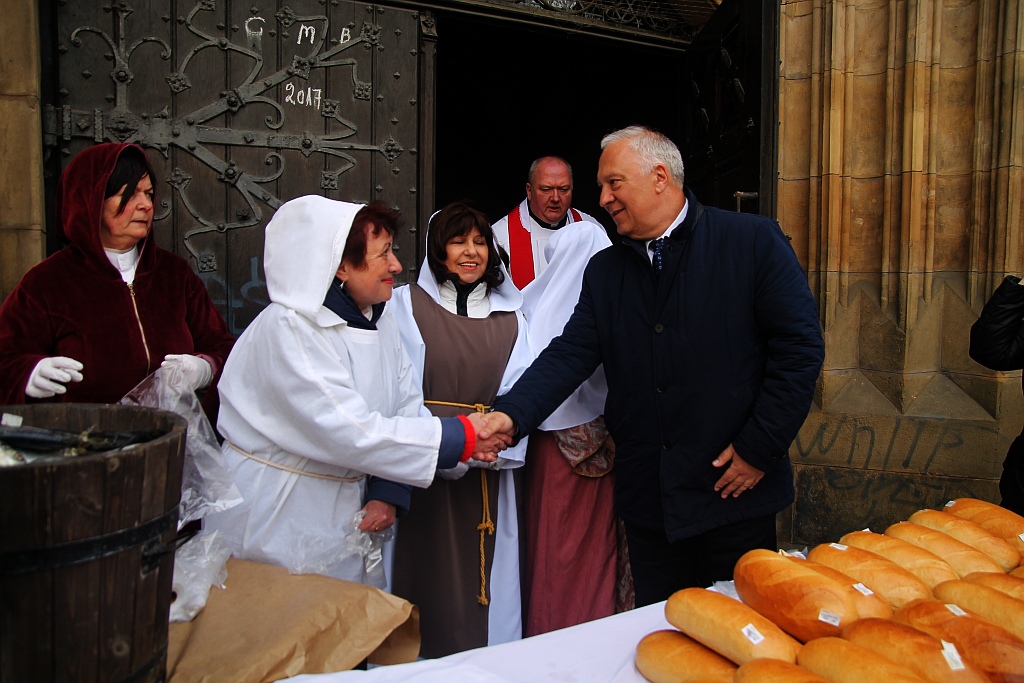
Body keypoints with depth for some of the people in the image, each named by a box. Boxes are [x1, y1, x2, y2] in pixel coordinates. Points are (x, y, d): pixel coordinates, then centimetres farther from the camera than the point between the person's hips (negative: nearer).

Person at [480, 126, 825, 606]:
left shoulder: (753, 242, -5)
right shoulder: (604, 271, 8)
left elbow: (800, 346, -7)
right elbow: (570, 354, 0)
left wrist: (759, 448, -10)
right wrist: (511, 414, -17)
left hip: (734, 491, -3)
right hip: (647, 499, 4)